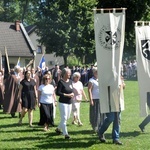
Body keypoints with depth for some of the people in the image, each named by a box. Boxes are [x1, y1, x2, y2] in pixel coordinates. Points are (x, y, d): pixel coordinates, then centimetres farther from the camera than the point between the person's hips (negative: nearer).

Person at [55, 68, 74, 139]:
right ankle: (65, 134, -2)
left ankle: (58, 128, 37)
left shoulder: (70, 81, 9)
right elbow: (58, 93, -16)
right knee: (64, 118, -5)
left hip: (69, 102, 8)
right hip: (63, 102, -8)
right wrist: (67, 95, -19)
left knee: (67, 117, 17)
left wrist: (72, 93, -3)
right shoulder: (61, 82, -13)